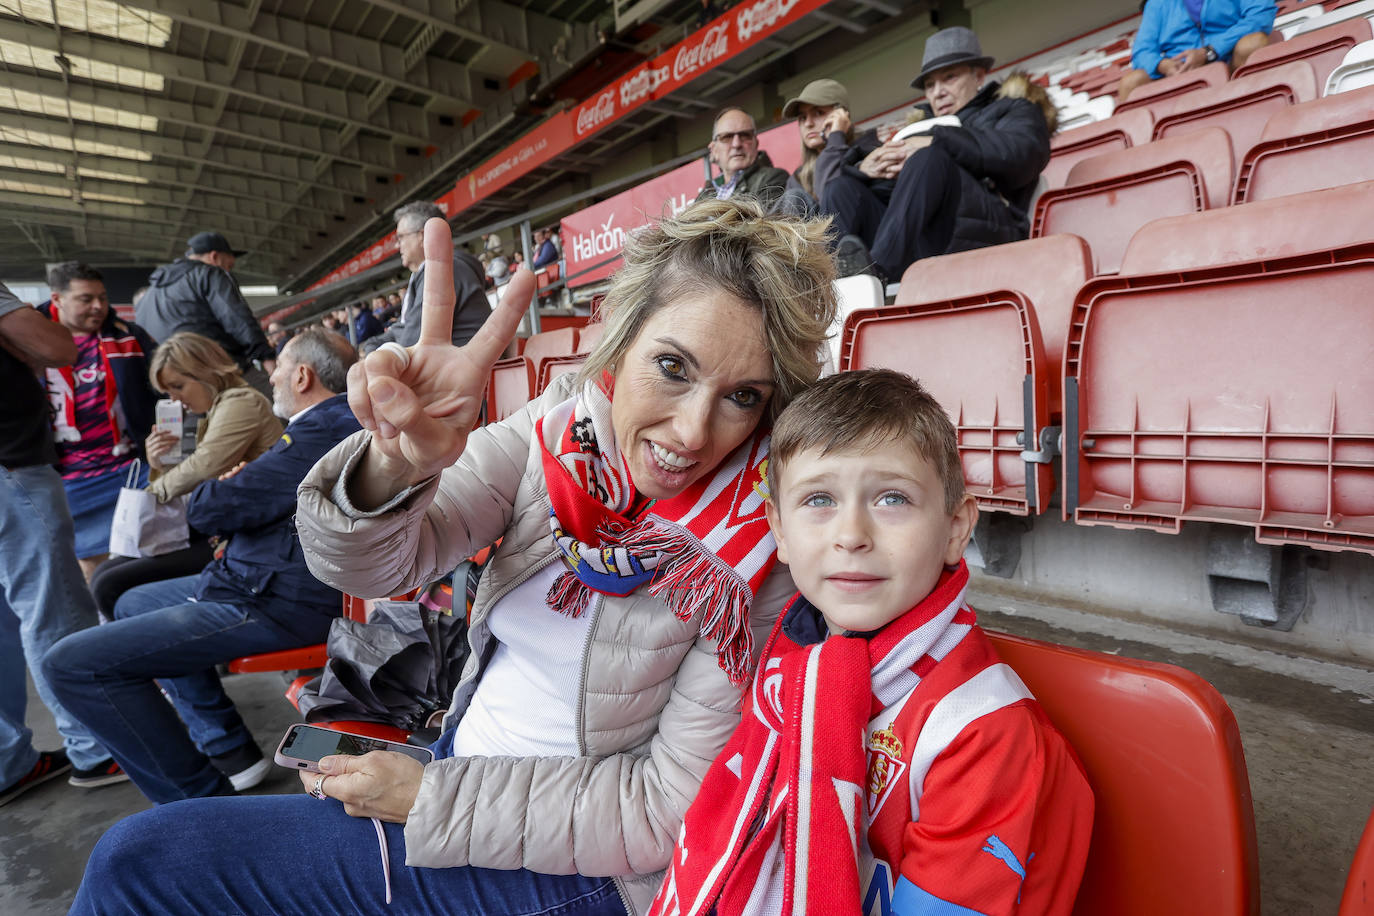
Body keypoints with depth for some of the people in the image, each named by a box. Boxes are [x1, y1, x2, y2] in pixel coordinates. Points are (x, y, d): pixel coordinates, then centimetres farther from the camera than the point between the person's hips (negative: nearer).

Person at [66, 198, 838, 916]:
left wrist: (431, 798, -14)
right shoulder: (557, 430, -10)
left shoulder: (759, 550, -22)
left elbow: (672, 807, -17)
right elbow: (373, 563, -12)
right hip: (456, 757, 5)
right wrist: (394, 467, -35)